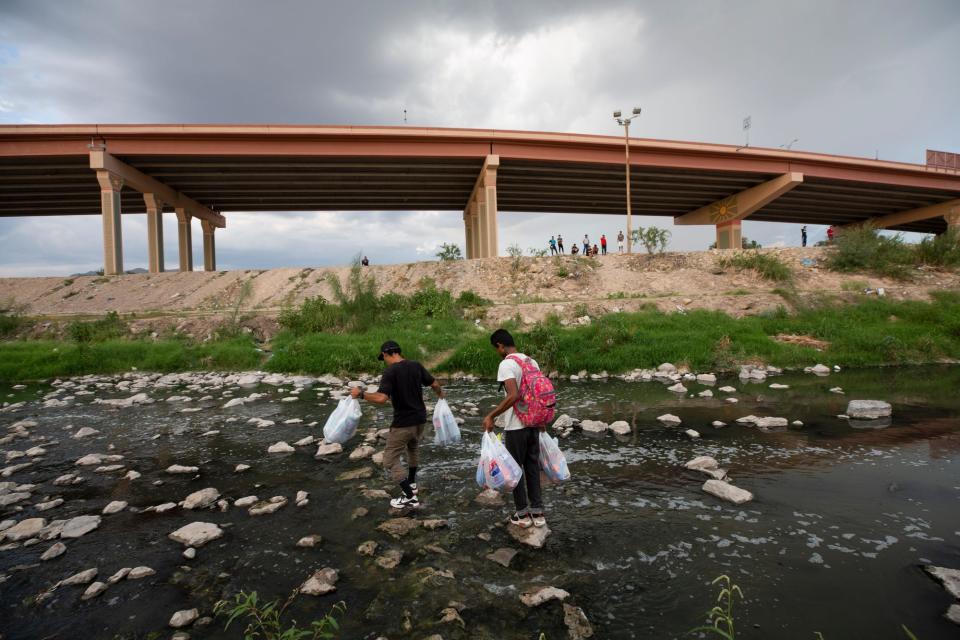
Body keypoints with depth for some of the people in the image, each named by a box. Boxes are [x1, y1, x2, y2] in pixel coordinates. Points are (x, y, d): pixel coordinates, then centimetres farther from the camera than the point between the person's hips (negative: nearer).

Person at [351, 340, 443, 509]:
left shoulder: (390, 371, -17)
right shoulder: (416, 366, 1)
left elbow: (382, 398, -29)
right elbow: (435, 384, 6)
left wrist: (361, 393, -16)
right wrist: (440, 394, 28)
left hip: (403, 423, -7)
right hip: (420, 419, 7)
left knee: (390, 460, 5)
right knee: (412, 447, 32)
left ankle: (410, 497, 5)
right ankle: (412, 483, 44)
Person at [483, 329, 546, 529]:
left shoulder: (506, 364, -15)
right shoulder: (532, 362, 9)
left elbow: (514, 395, -27)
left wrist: (491, 416, -23)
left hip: (516, 426, -7)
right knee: (532, 467, 15)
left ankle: (523, 514, 17)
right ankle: (537, 512, 21)